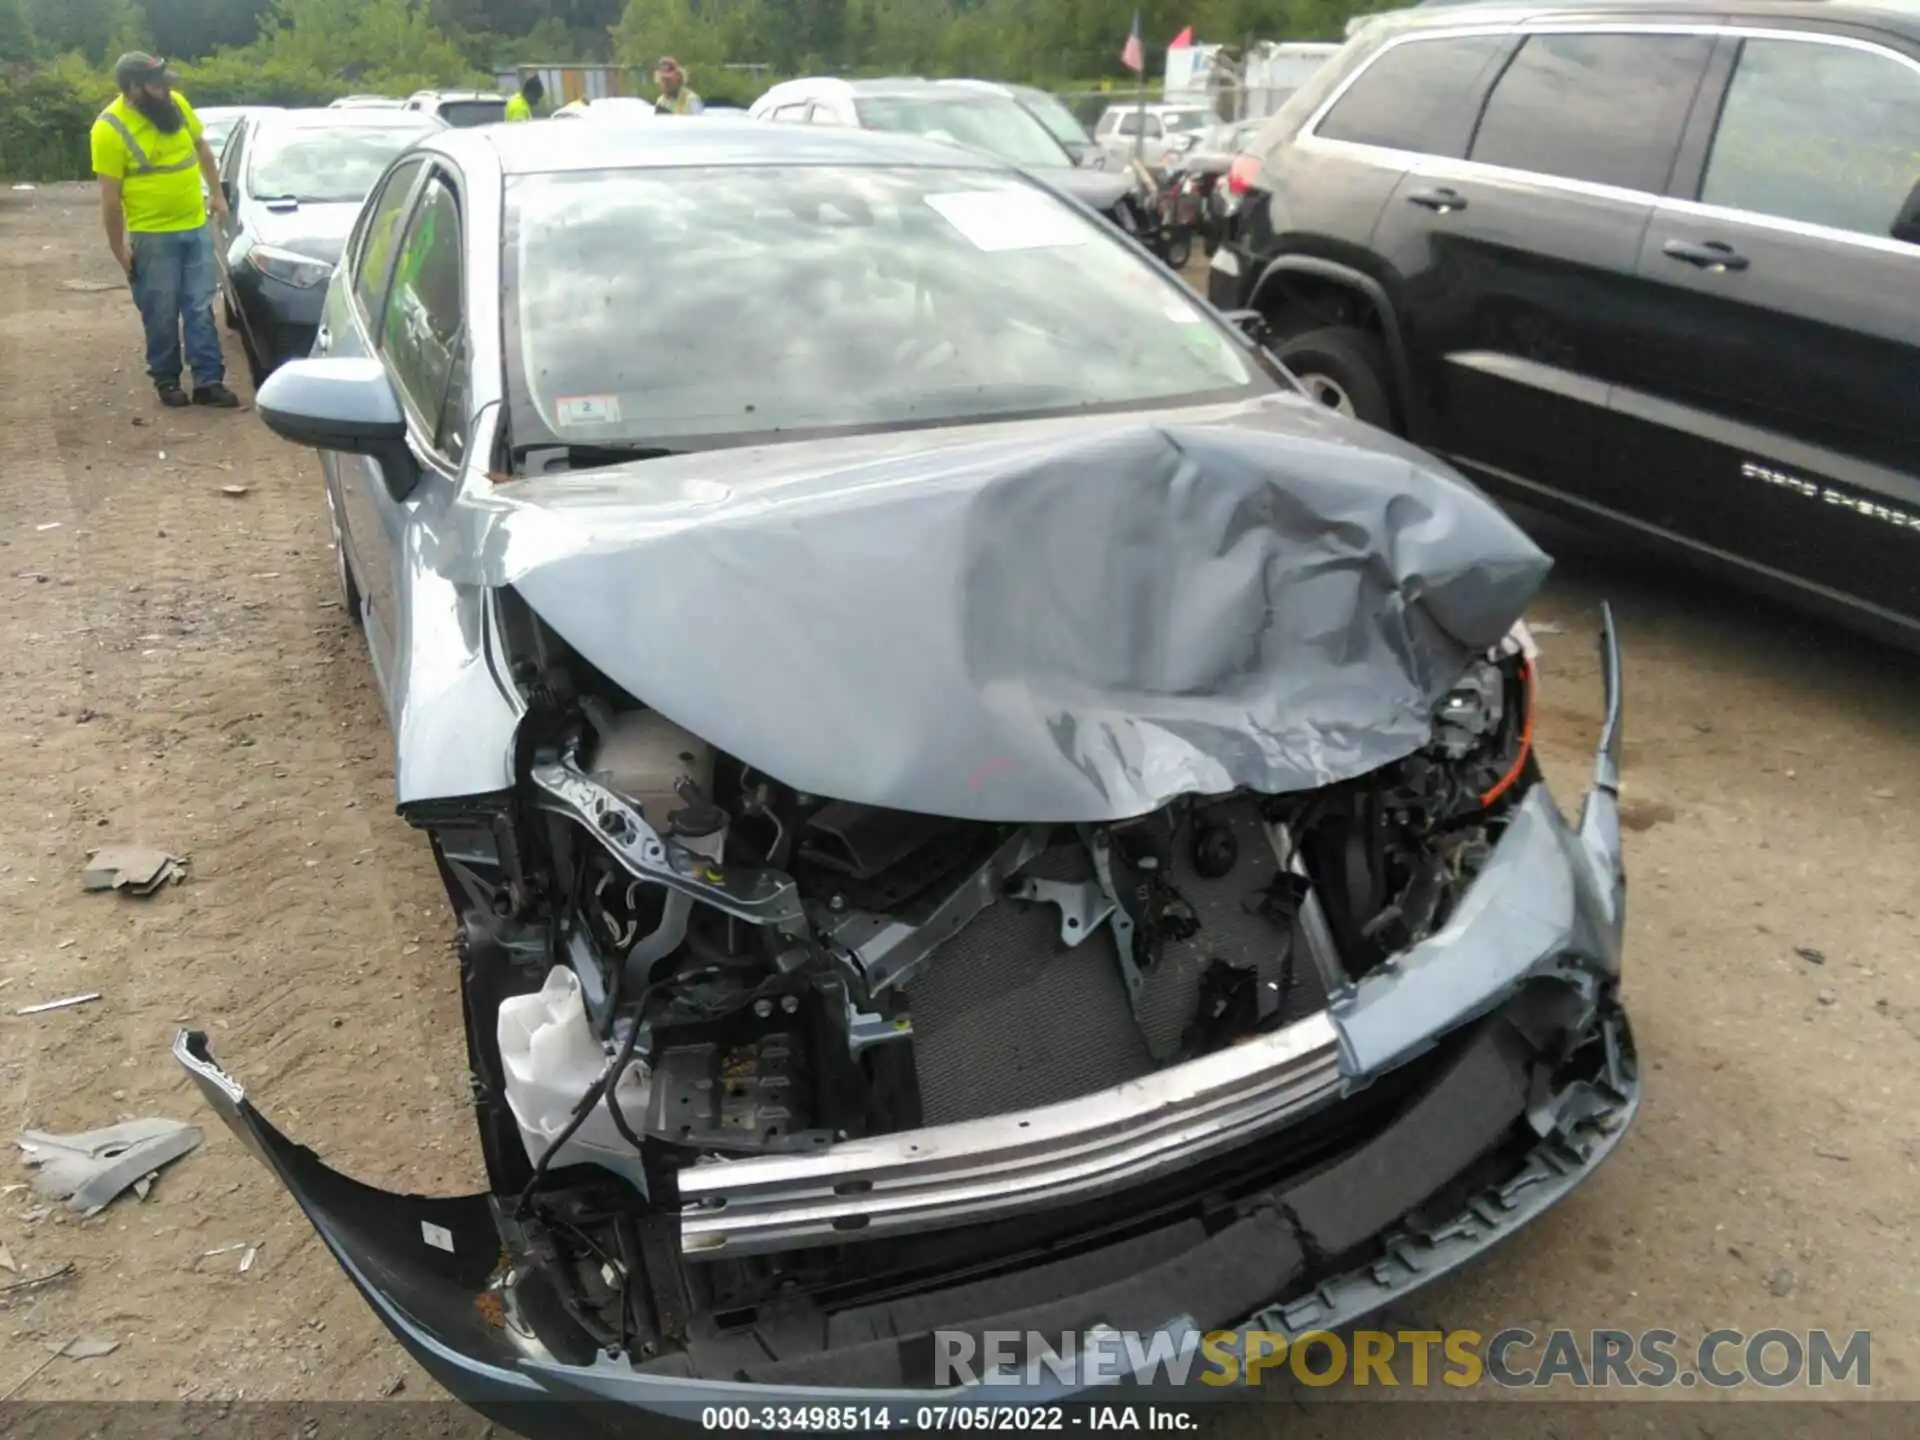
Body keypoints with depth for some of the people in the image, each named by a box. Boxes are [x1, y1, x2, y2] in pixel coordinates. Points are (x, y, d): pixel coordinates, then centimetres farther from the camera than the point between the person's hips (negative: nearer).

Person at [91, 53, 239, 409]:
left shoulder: (176, 103, 0)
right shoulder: (110, 129, -15)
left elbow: (200, 146, 18)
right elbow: (110, 197, -12)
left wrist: (216, 193, 17)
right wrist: (119, 249, -9)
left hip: (196, 227, 5)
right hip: (152, 237, -4)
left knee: (200, 309, 6)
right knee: (161, 315, 5)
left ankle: (208, 381, 11)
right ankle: (166, 380, 19)